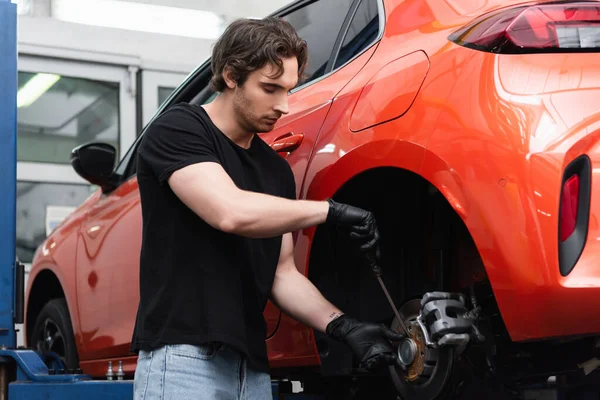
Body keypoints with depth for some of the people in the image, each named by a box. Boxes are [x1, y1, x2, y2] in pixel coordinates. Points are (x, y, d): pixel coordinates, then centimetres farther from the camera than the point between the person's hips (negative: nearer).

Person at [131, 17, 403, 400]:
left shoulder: (277, 170, 14)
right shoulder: (178, 130, -6)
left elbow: (282, 275, 14)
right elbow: (230, 212, -23)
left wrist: (342, 326, -2)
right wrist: (332, 210, -13)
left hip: (252, 367, 7)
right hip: (183, 358, -7)